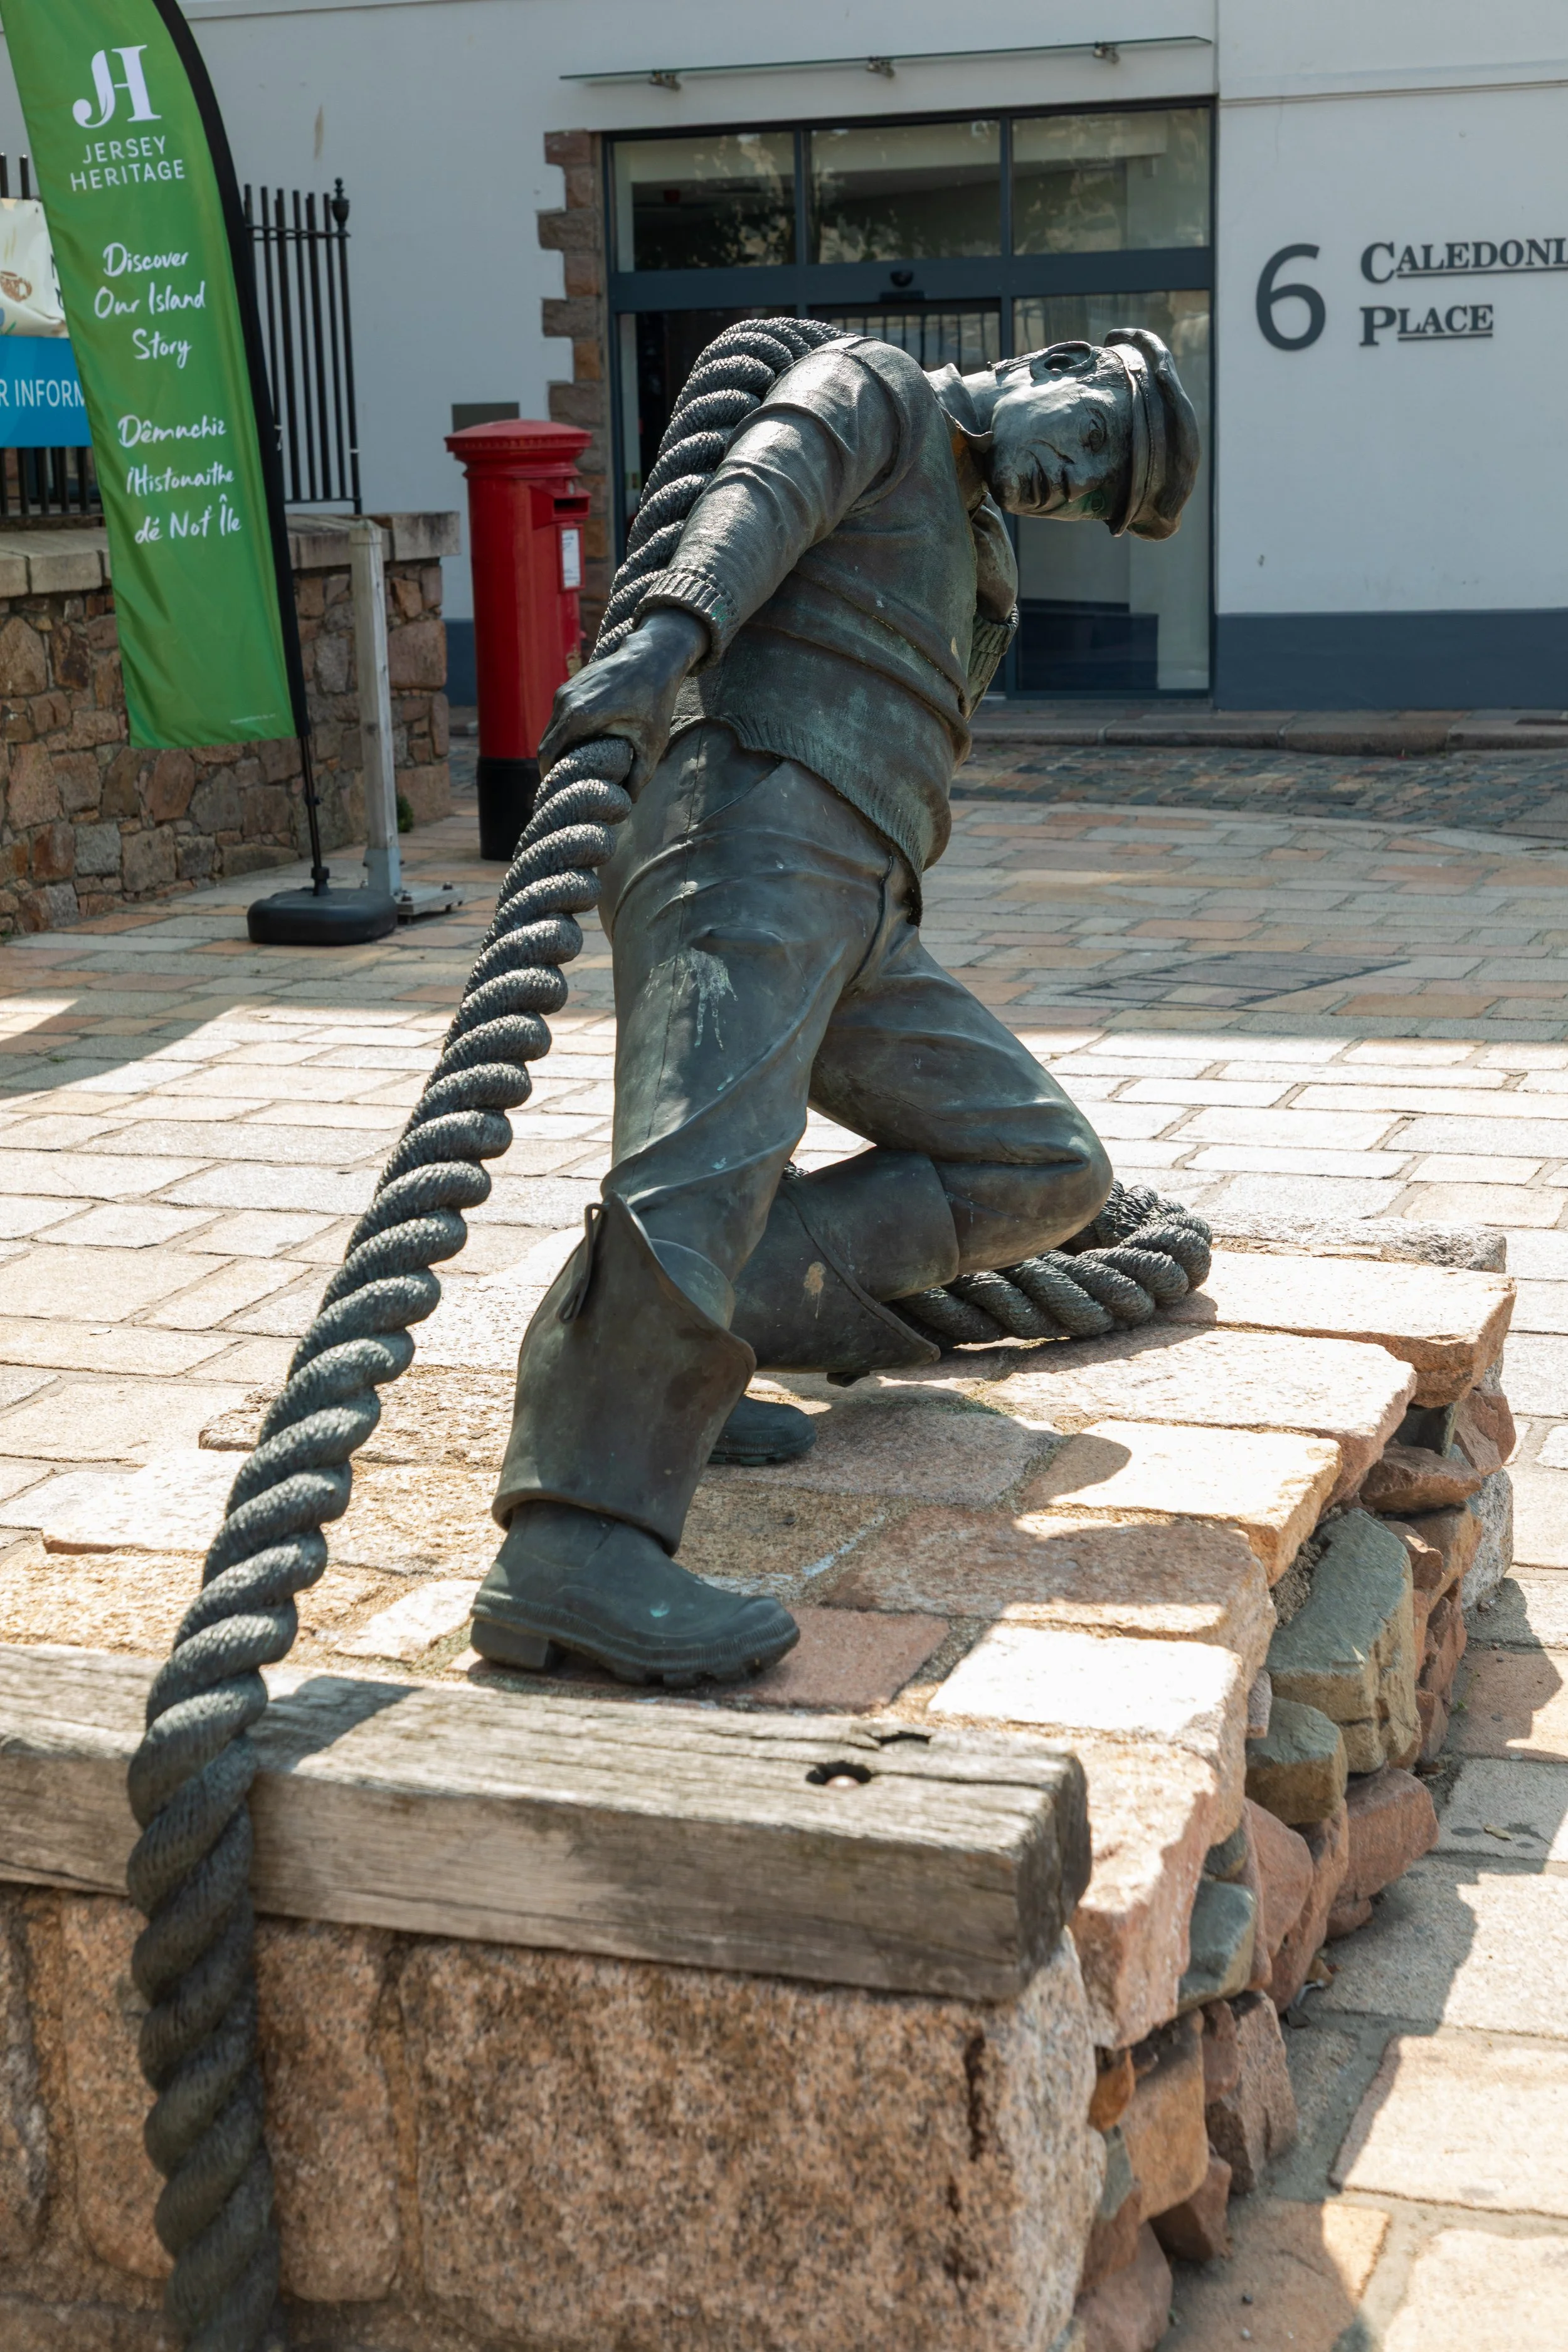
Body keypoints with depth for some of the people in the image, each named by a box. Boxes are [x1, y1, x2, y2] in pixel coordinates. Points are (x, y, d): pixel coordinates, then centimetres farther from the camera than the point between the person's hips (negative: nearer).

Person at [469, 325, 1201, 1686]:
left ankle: (684, 1346, -3)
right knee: (709, 1167, -28)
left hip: (846, 914, 9)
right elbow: (758, 498, -10)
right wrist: (671, 633, -29)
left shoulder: (974, 584, 36)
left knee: (1045, 1170, 3)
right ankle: (572, 1559, -40)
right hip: (742, 834, -9)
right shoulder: (872, 387, 13)